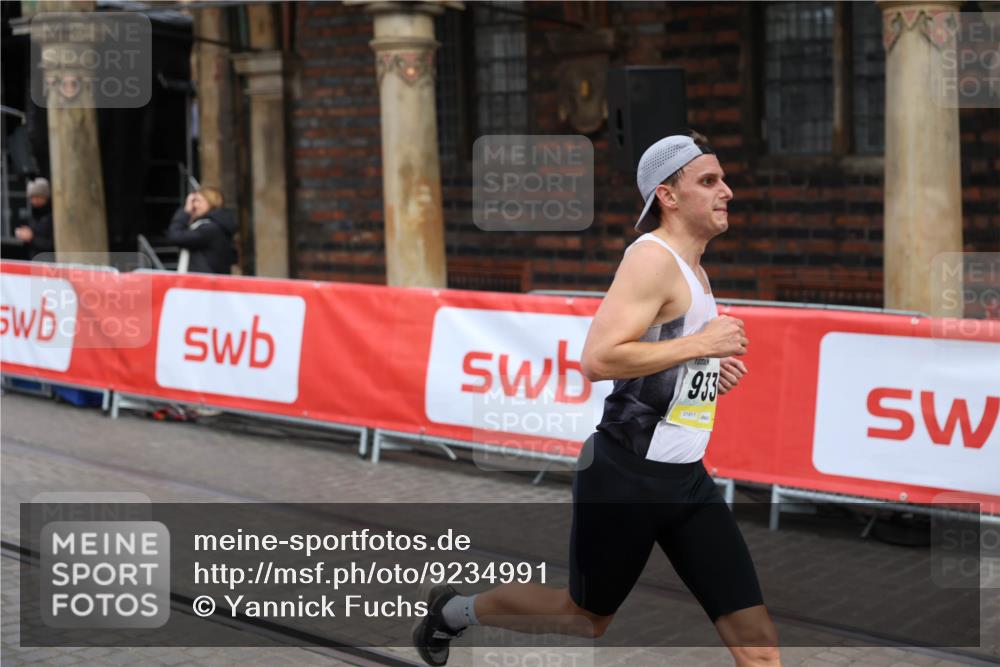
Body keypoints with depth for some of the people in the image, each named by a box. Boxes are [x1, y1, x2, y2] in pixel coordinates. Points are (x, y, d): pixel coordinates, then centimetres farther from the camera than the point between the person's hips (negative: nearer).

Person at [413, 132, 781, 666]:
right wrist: (702, 343, -22)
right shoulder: (653, 258, -16)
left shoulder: (694, 272, 13)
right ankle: (453, 611, 38)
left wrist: (712, 370, 7)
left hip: (686, 480, 8)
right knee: (587, 617, 14)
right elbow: (598, 359, -27)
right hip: (626, 477, -8)